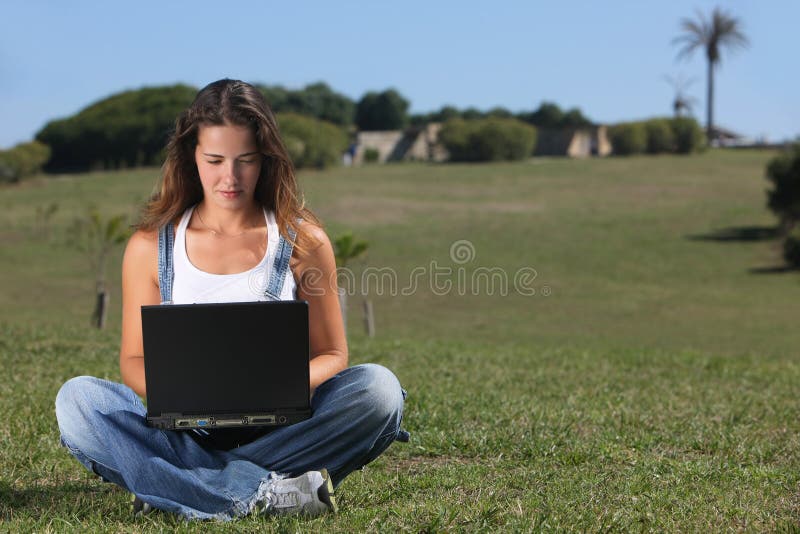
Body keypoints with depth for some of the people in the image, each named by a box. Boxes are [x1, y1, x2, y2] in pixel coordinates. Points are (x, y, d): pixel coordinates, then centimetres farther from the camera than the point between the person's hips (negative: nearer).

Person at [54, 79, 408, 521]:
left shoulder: (303, 240, 3)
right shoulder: (150, 246, 4)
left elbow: (331, 354, 6)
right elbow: (134, 359, 7)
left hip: (280, 426, 0)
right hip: (183, 430, 1)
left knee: (377, 387, -28)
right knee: (76, 398, -25)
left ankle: (174, 485, -28)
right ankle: (261, 493, -34)